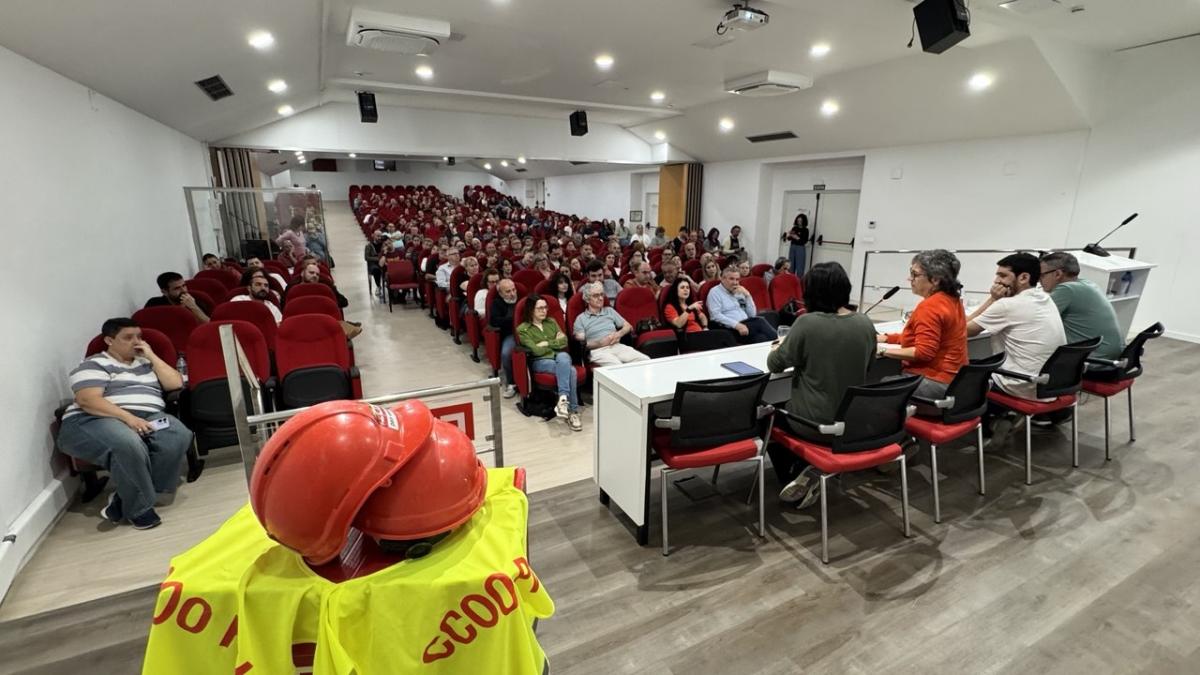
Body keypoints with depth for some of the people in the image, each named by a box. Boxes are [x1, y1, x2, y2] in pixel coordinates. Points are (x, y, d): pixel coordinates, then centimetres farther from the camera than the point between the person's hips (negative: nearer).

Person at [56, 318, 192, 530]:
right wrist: (128, 417, -24)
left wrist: (151, 356, 7)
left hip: (148, 419, 5)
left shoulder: (145, 362, 23)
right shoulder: (95, 364, 5)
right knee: (127, 443, -39)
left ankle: (125, 497, -14)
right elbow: (87, 400, -11)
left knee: (179, 436, -28)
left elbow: (175, 383, 10)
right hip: (96, 420, -5)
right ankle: (138, 507, -19)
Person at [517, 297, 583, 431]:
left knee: (563, 357, -36)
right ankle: (572, 412, -34)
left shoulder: (551, 322, 18)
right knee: (570, 371, -34)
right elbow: (537, 351, -10)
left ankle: (563, 399, -39)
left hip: (560, 357, 4)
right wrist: (555, 342, 1)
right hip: (540, 361, -4)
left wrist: (546, 343, -2)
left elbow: (564, 342, 8)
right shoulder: (523, 329, 1)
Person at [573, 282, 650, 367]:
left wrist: (619, 334, 0)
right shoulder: (580, 319, 11)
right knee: (617, 366, -38)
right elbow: (581, 343, 1)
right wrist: (601, 342, -12)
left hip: (617, 346, 4)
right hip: (598, 350, -4)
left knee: (646, 360, -22)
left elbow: (628, 326, 22)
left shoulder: (610, 311, 24)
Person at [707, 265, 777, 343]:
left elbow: (752, 314, 14)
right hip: (732, 329, -6)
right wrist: (737, 325, -23)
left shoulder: (740, 292, 20)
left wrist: (747, 295, 3)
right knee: (760, 322, -29)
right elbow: (716, 315, -13)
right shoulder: (715, 292, 1)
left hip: (747, 325, 6)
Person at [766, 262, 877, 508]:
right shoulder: (865, 324, -3)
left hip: (817, 424, -5)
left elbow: (775, 364, -8)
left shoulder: (807, 323, -20)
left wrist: (776, 349, 15)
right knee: (785, 408, 30)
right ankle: (804, 470, 14)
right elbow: (862, 366, 13)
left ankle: (797, 474, 17)